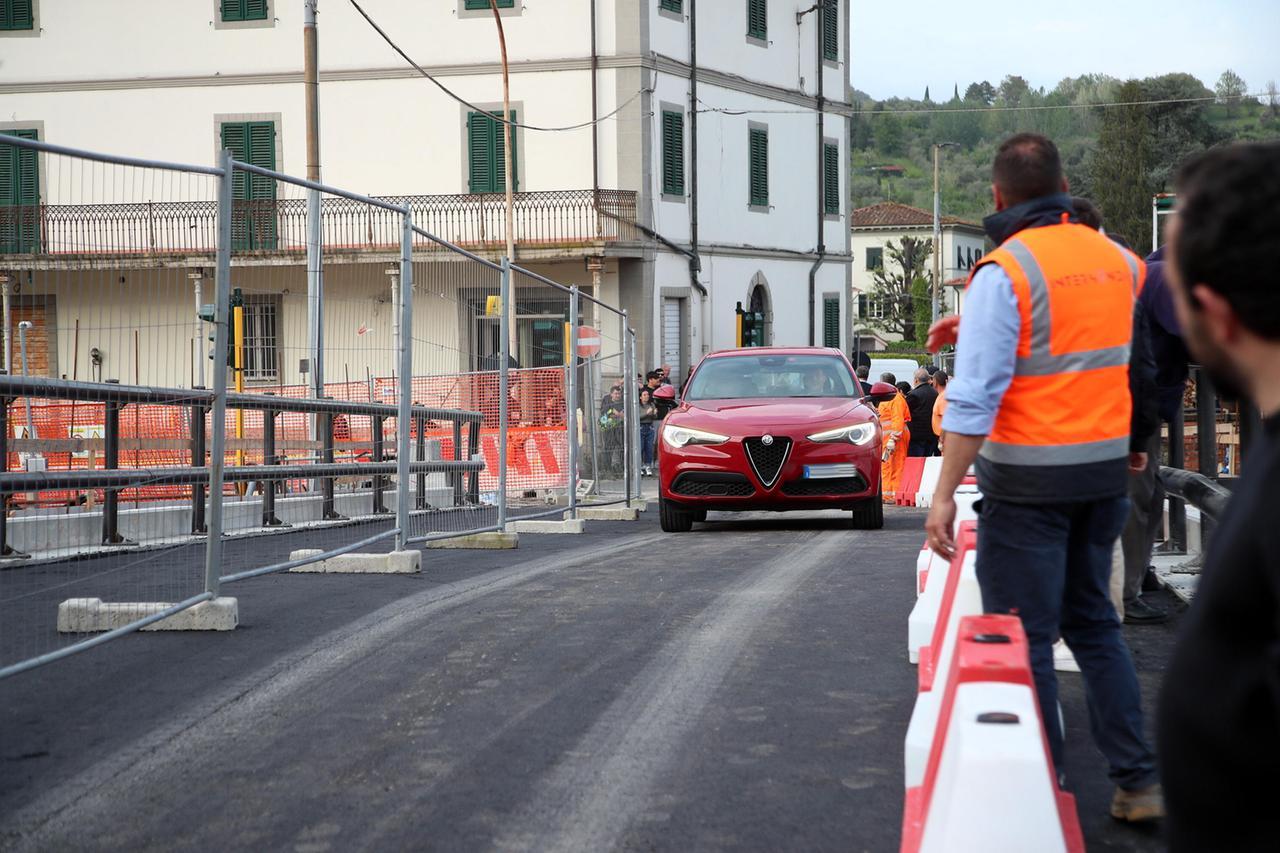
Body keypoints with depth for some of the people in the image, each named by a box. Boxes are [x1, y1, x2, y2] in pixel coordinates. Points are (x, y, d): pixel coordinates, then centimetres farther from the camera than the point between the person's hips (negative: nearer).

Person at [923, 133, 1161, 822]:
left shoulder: (1003, 272, -14)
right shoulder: (1114, 261, 5)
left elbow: (975, 396, -19)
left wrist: (944, 494, -17)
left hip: (1029, 480, -6)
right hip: (1105, 470, 6)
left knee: (1024, 637, 3)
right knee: (1095, 623, 17)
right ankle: (1138, 780, 16)